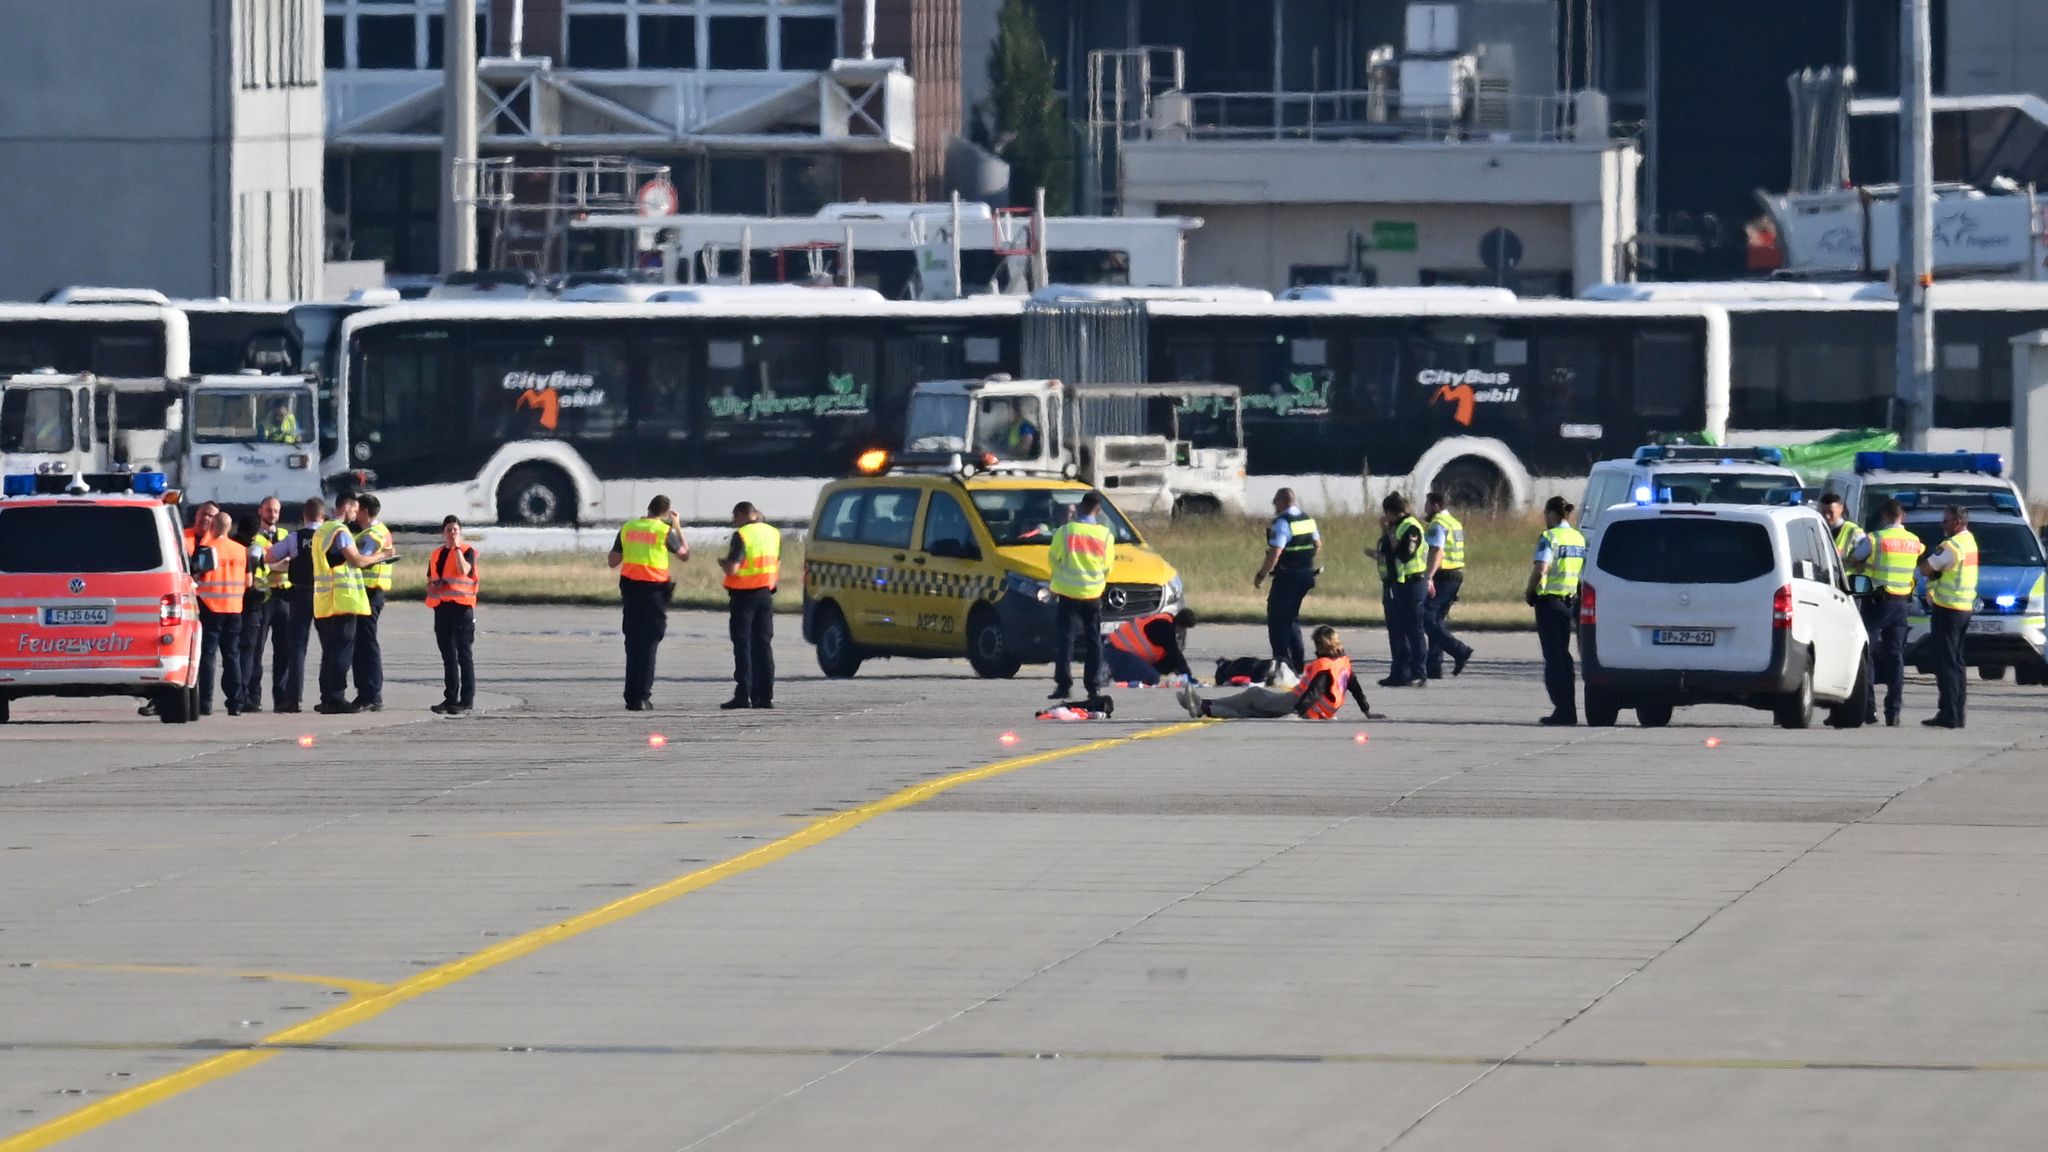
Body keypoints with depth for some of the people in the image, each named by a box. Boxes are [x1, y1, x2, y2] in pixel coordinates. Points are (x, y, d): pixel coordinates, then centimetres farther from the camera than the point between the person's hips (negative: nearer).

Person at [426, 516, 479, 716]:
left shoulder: (467, 551, -2)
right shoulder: (436, 555, 16)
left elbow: (464, 570, -23)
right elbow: (429, 582, 22)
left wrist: (457, 547, -15)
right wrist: (432, 587, -2)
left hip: (461, 607, -6)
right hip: (442, 607, 6)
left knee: (464, 654, -4)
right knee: (448, 656, 10)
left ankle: (467, 699, -3)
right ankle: (450, 698, 15)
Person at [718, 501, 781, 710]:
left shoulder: (741, 535, -14)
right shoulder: (773, 534, 8)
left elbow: (732, 569, -19)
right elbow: (777, 566, 13)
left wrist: (722, 563, 0)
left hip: (744, 595, -6)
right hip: (766, 595, 6)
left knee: (743, 646, -3)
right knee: (763, 646, 9)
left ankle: (743, 695, -7)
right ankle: (765, 695, 7)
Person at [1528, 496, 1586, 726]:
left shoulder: (1549, 538, -13)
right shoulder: (1579, 538, 11)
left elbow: (1540, 569, -22)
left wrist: (1529, 592, -7)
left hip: (1549, 601, -7)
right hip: (1571, 601, 7)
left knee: (1554, 657, -3)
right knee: (1563, 655, 16)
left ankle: (1563, 711, -6)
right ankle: (1568, 711, 17)